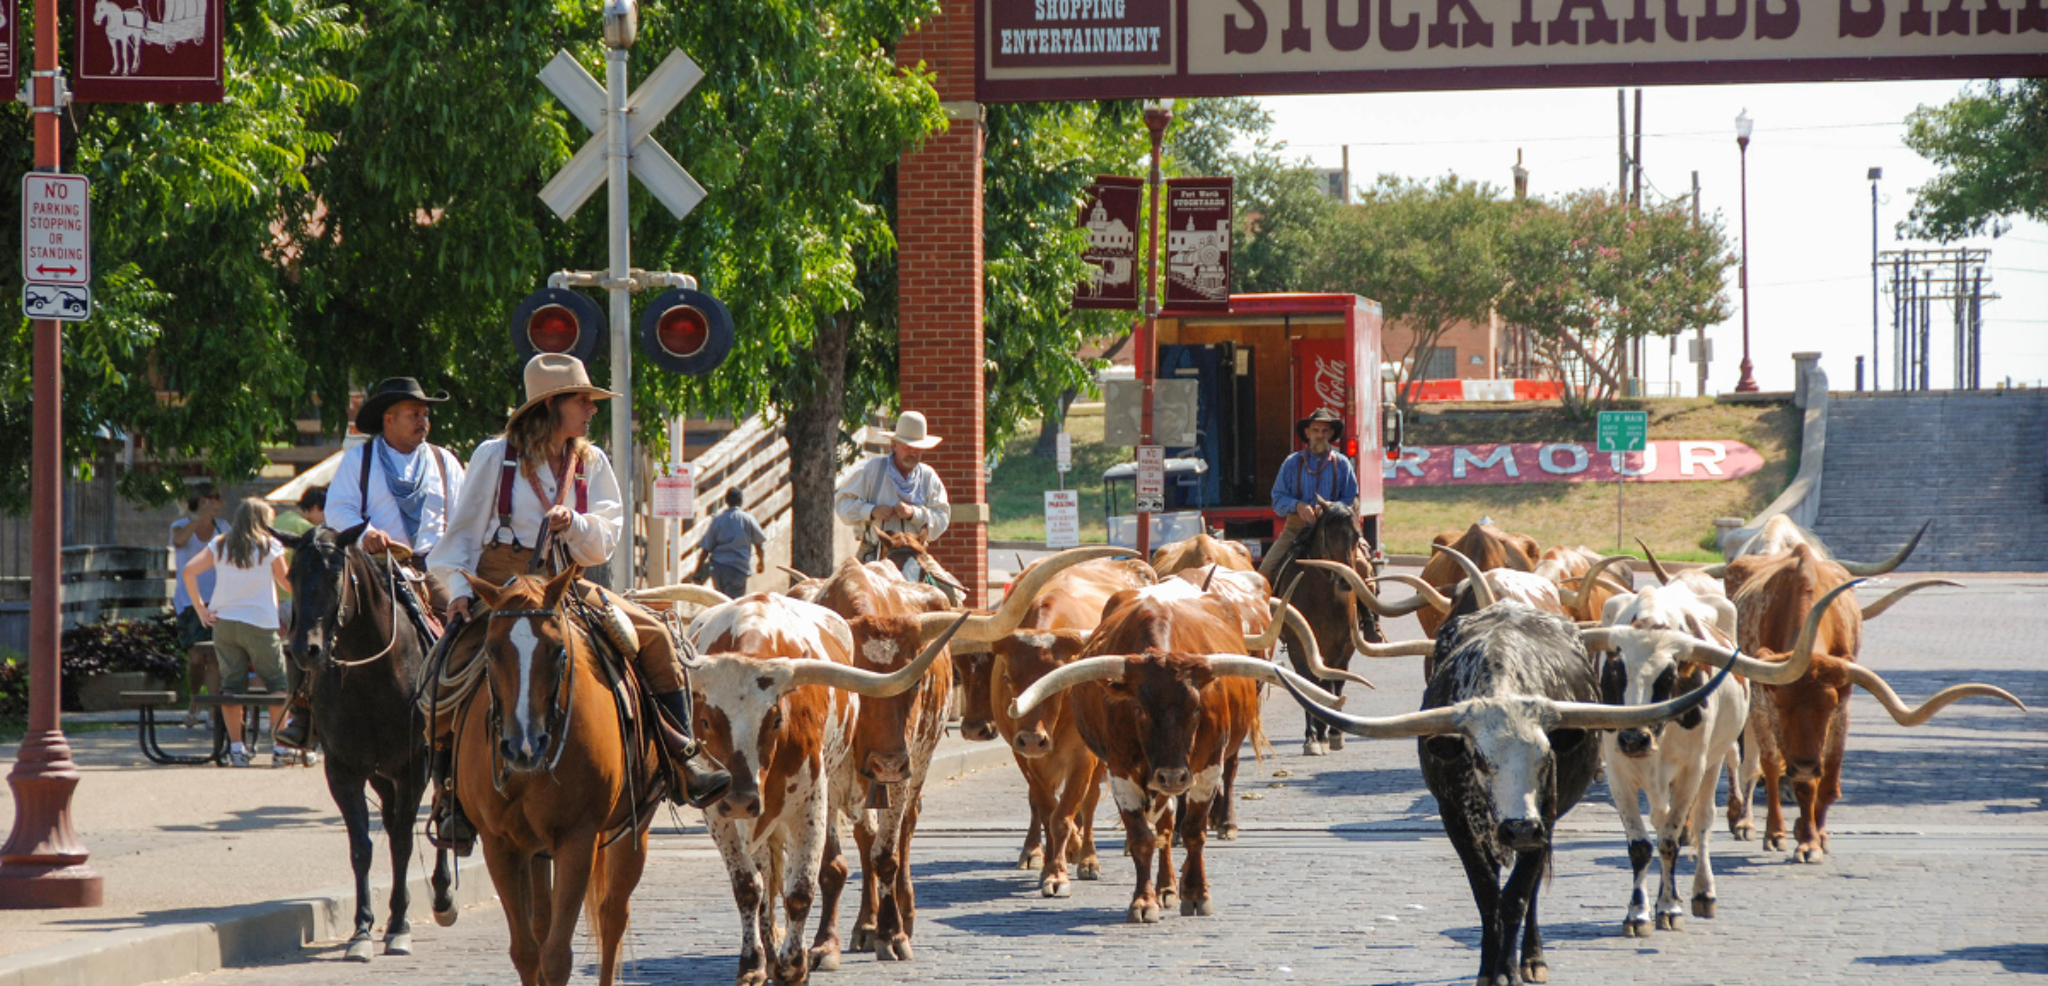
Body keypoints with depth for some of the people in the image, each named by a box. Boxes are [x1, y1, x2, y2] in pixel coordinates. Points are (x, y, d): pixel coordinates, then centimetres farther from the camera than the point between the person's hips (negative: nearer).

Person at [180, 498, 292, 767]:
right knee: (277, 684, 6)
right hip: (260, 622, -3)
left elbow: (188, 571, 0)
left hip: (223, 621, 3)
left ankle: (236, 747, 2)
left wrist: (201, 609, 2)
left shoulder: (220, 545, 7)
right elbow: (288, 584, 6)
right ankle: (280, 747, 3)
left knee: (232, 684, 7)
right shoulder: (269, 546, -1)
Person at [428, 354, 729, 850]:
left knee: (654, 635, -7)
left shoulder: (591, 463, 11)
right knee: (459, 672, -28)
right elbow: (462, 533, 4)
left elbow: (603, 544, 7)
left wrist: (573, 523, -13)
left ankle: (683, 763, -4)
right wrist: (460, 590, -10)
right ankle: (451, 795, -15)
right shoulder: (496, 457, 1)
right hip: (498, 586, -4)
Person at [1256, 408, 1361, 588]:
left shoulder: (1341, 464, 11)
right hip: (1296, 528, 1)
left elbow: (1352, 500, 7)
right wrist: (1297, 506, -13)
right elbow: (1278, 499, 8)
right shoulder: (1292, 463, 11)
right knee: (1267, 569, -18)